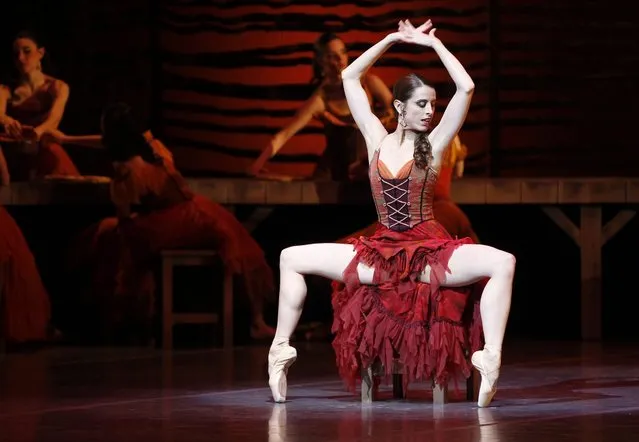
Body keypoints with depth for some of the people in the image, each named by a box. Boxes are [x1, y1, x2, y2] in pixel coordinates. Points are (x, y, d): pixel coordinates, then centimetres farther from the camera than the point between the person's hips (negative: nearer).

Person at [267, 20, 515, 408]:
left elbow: (466, 88, -8)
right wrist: (393, 40, 9)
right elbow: (350, 77, 10)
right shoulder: (378, 140, 8)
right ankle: (281, 350, 1)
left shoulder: (434, 143, 1)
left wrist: (433, 43, 0)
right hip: (380, 255, 3)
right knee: (291, 259, -4)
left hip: (429, 254, -3)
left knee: (503, 263, -31)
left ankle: (491, 358, -35)